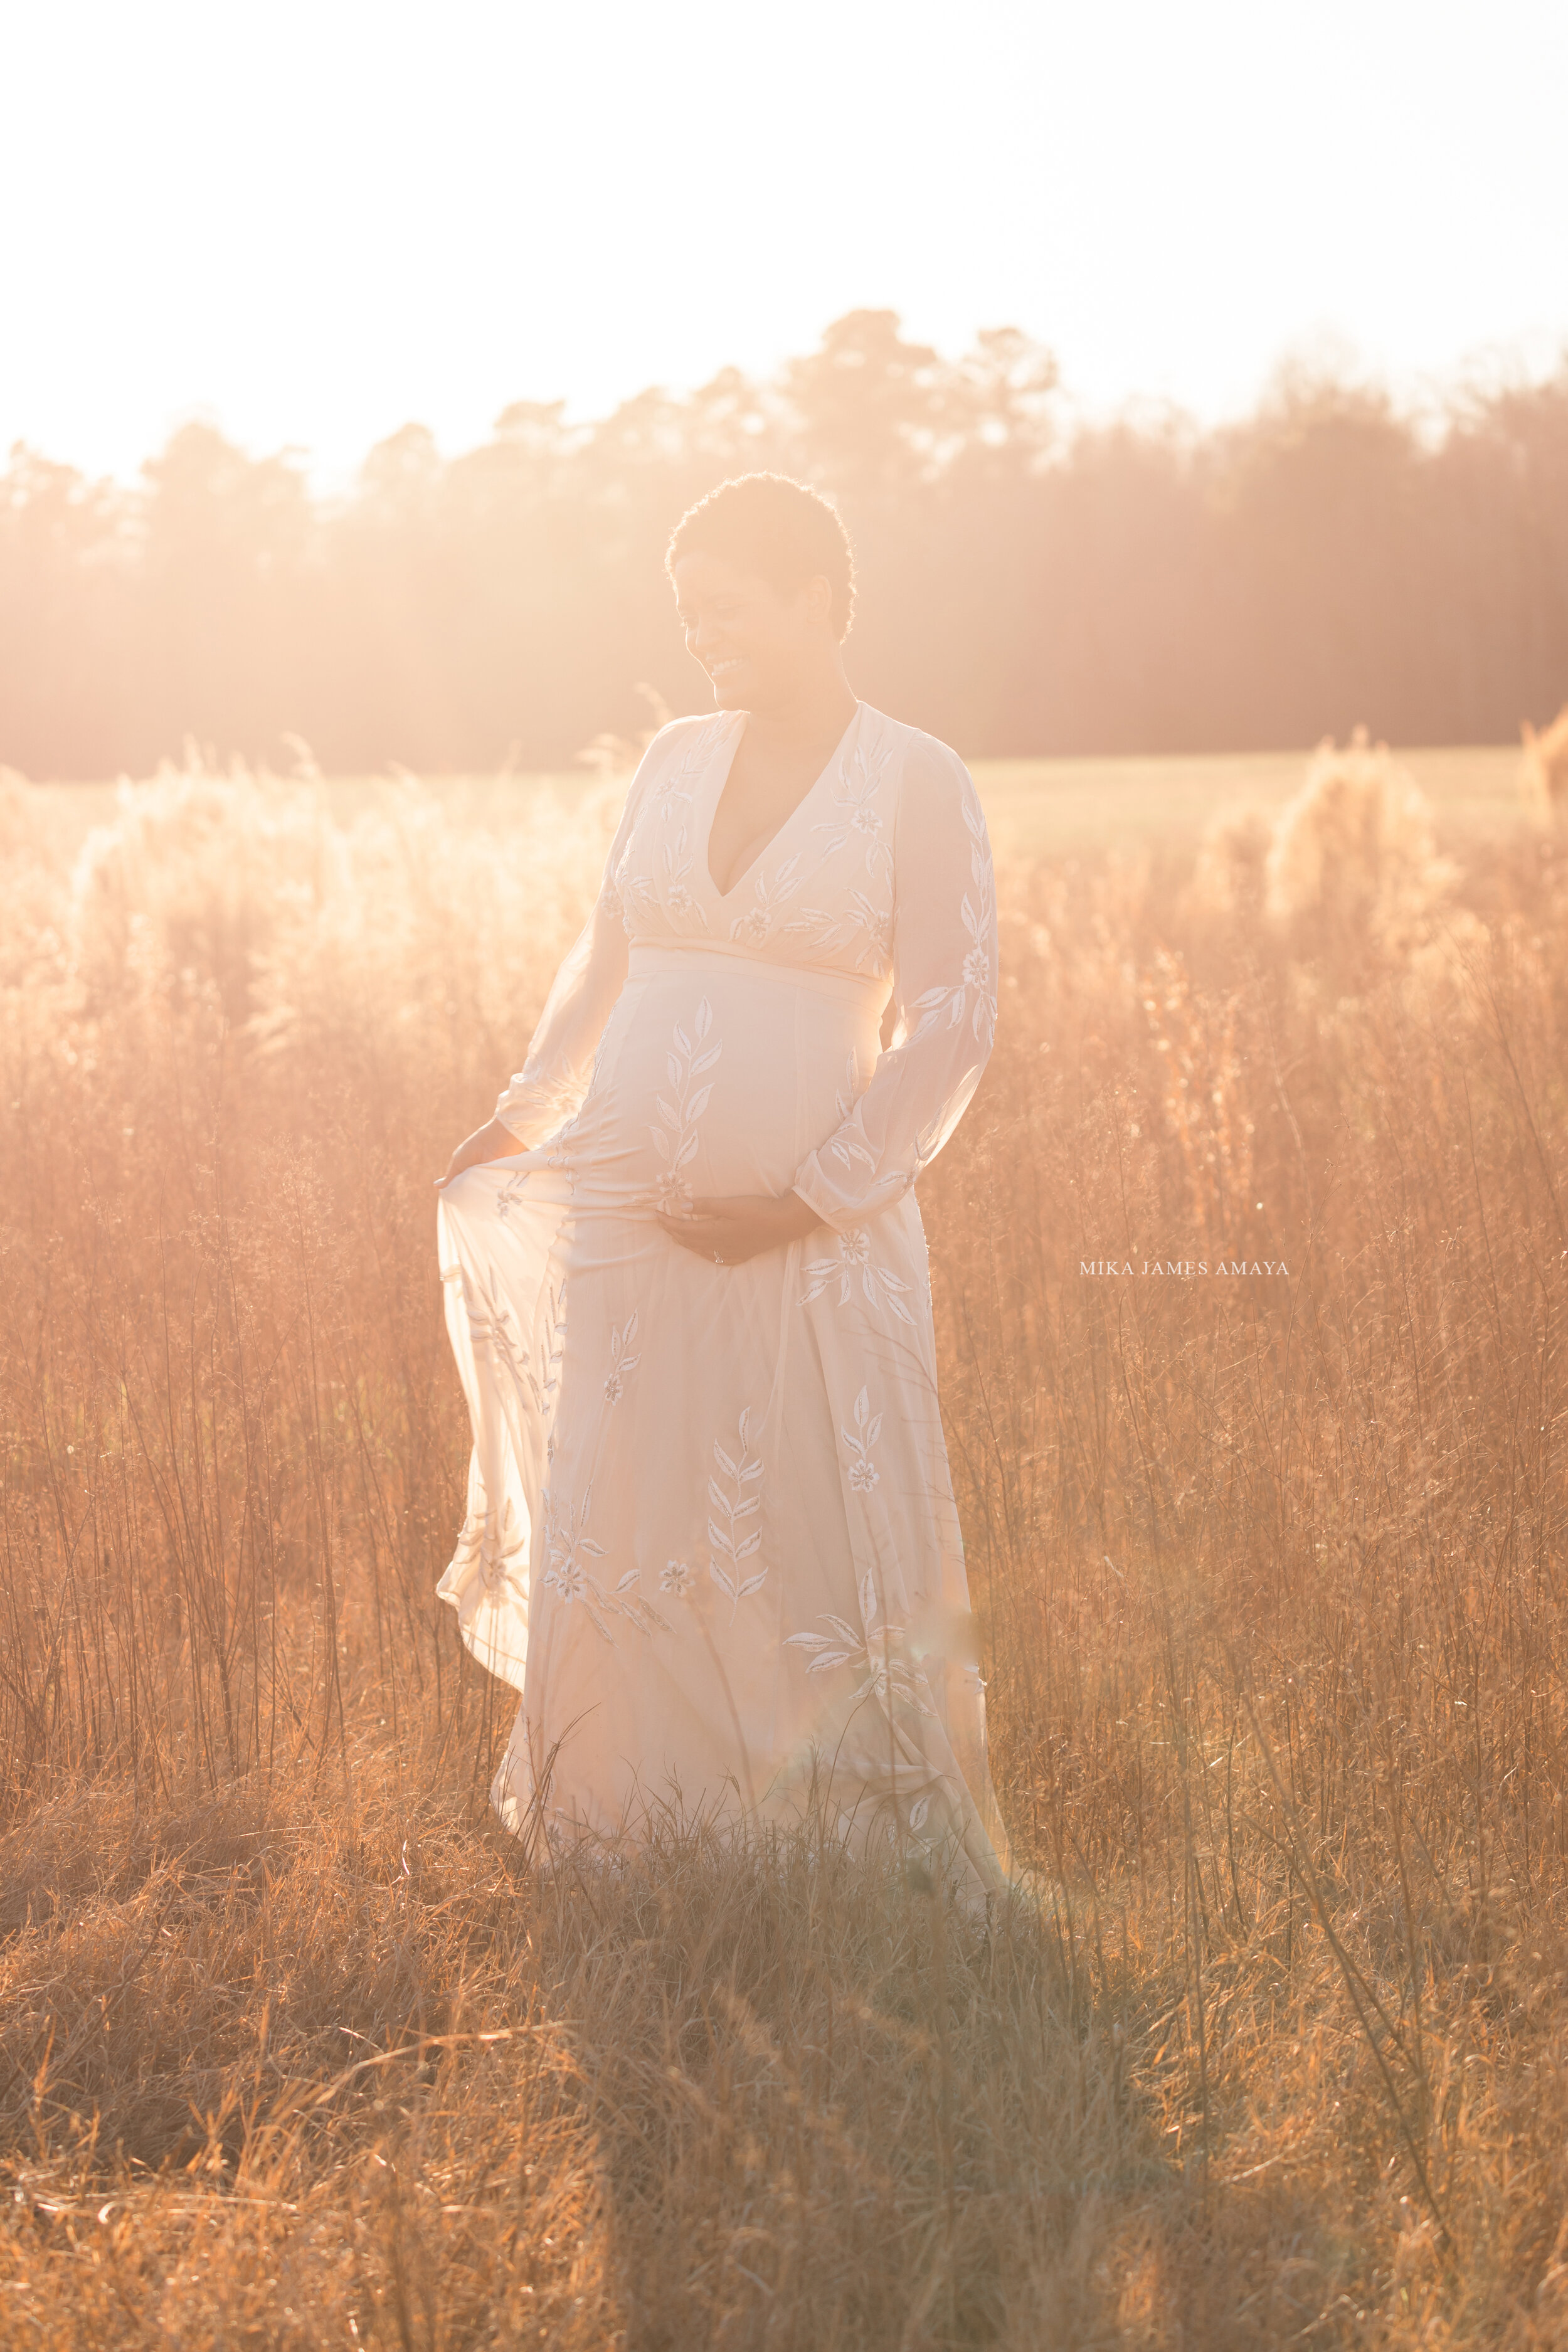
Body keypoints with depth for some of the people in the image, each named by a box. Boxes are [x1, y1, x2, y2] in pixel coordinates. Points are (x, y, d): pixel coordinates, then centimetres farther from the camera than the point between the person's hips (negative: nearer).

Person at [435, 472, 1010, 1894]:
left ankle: (884, 1866, 14)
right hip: (622, 1219, 4)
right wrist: (525, 1117, 10)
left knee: (823, 1550, -2)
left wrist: (806, 1203, -13)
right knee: (620, 1552, 5)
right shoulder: (677, 760, 9)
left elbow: (950, 1032, -8)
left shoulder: (920, 785, -4)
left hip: (811, 1236, -4)